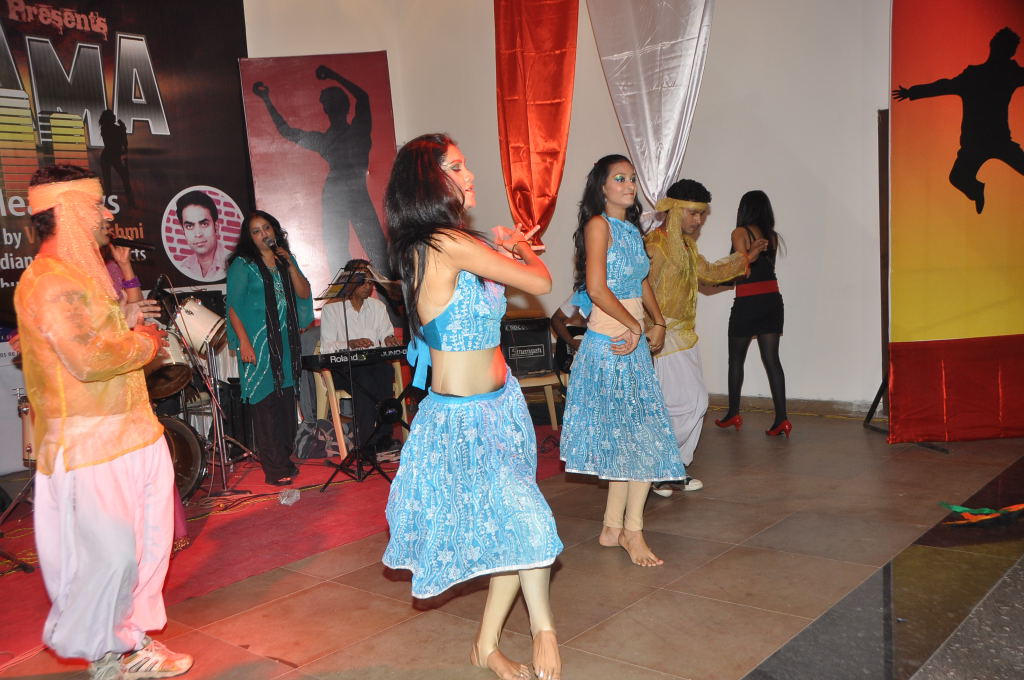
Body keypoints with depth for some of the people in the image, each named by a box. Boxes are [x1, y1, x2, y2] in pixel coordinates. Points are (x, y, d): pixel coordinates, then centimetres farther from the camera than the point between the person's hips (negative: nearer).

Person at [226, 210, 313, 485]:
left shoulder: (285, 260, 14)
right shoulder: (242, 265, -3)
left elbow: (304, 294, 6)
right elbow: (233, 307, -8)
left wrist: (290, 266, -5)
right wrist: (244, 342, -17)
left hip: (286, 342, 5)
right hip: (258, 344, -5)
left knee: (286, 402, 8)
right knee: (265, 405, -4)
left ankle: (285, 460, 20)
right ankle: (274, 469, 1)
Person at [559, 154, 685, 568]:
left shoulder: (631, 228, 15)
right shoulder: (598, 225, -9)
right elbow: (597, 288, -18)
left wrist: (659, 324, 6)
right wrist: (634, 325, -11)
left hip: (634, 346, 8)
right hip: (609, 346, -8)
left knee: (624, 443, 11)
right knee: (643, 440, -5)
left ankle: (613, 527, 21)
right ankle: (632, 531, 8)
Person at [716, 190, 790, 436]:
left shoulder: (740, 233, -7)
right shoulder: (772, 236, 9)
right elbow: (768, 264, 10)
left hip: (748, 302, -5)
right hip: (773, 300, 5)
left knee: (736, 359, 11)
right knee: (772, 359, 2)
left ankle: (733, 413, 19)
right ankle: (781, 418, -5)